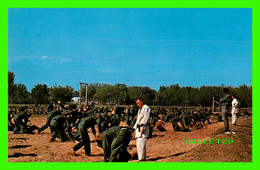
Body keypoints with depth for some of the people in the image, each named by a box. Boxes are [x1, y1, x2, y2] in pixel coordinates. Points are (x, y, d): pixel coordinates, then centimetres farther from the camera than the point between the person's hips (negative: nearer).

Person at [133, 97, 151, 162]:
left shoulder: (146, 108, -3)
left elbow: (146, 117, -14)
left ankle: (141, 158, -14)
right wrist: (135, 128, 21)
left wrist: (143, 126, -23)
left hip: (144, 127, -9)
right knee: (138, 144, 7)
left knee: (141, 143, -14)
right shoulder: (140, 109, 25)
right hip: (138, 128, 9)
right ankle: (142, 157, 12)